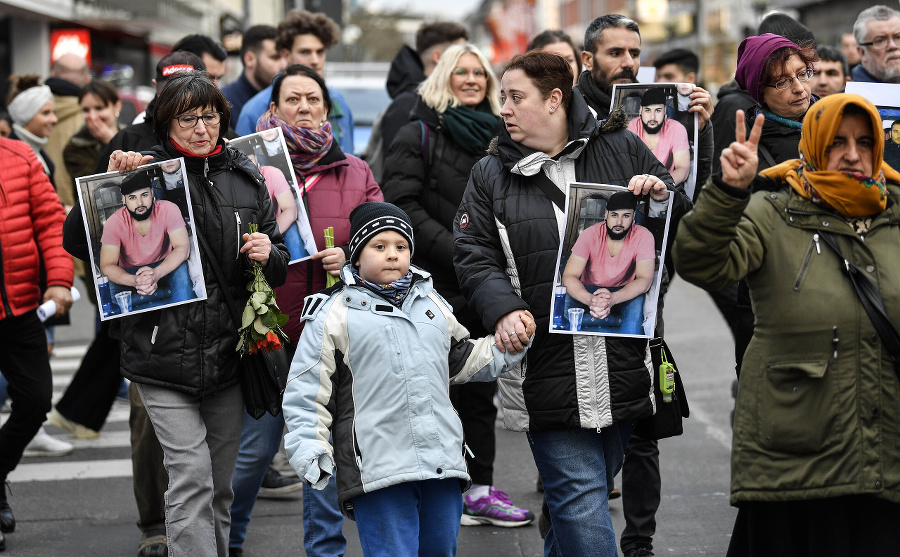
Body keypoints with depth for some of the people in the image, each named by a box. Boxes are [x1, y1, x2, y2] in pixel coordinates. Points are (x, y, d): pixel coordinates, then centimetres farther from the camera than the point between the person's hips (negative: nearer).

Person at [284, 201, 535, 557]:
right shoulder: (335, 315, 0)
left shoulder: (431, 304, 17)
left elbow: (462, 361, 31)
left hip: (442, 461, 6)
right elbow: (307, 392, -1)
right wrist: (310, 453, -9)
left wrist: (508, 346, 19)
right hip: (376, 471, -5)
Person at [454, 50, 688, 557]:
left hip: (621, 364, 1)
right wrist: (504, 310, -15)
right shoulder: (491, 176, 8)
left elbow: (687, 227, 13)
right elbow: (474, 256, 3)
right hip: (547, 371, -1)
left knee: (582, 498, 13)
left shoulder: (623, 150, 6)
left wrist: (662, 197, -9)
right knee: (581, 501, -8)